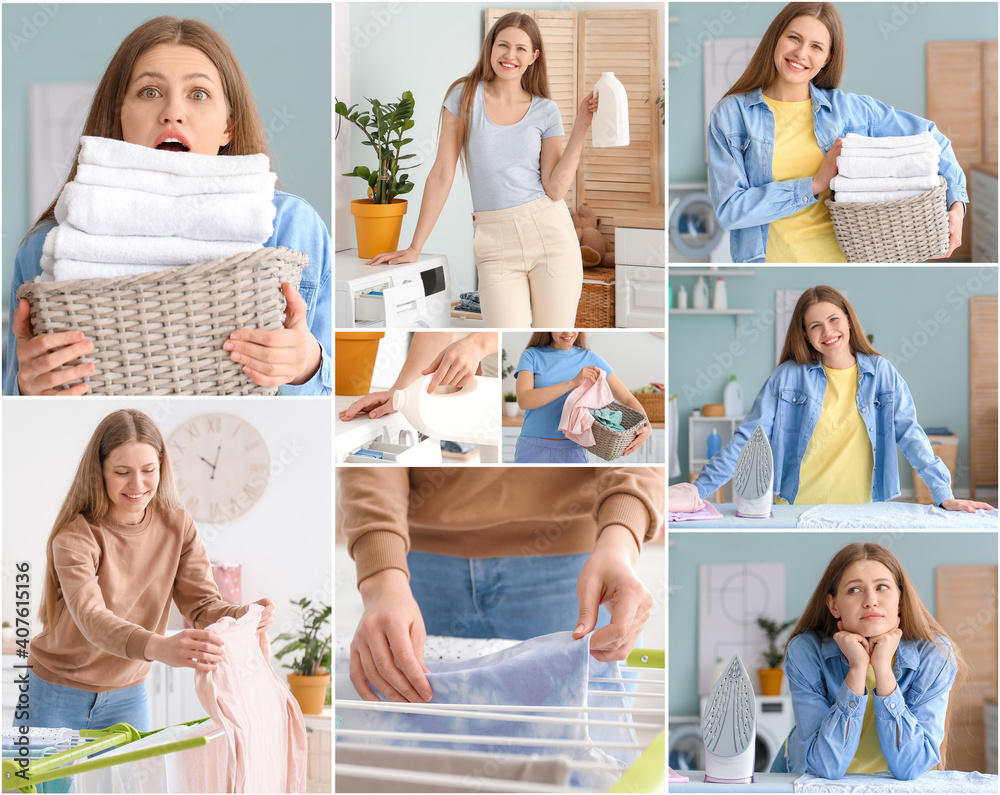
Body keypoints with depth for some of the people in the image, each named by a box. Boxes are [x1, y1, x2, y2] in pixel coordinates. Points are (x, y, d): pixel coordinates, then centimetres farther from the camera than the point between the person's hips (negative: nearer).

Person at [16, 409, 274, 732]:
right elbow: (90, 618, -35)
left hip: (128, 696, 4)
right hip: (56, 699, -3)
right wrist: (158, 647, -54)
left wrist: (243, 615, -34)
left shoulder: (177, 524, -6)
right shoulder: (75, 536, -21)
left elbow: (202, 604, -10)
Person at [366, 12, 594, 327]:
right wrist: (414, 248, 1)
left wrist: (580, 129, -8)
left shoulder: (545, 111, 6)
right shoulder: (465, 96, 3)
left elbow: (555, 189, -3)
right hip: (495, 241, -1)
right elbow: (442, 174, 3)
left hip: (548, 230, 1)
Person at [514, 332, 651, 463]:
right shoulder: (532, 355, 3)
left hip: (573, 451, 1)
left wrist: (646, 428, -15)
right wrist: (573, 383, -23)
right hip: (533, 449, -1)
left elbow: (628, 399, 6)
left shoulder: (590, 359, 8)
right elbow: (524, 400, -15)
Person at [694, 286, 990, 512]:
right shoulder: (788, 376, 2)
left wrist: (944, 495, -5)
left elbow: (910, 435, 4)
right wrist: (698, 491, -7)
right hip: (797, 509, -1)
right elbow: (747, 439, 1)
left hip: (861, 509, 1)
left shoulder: (881, 371, 5)